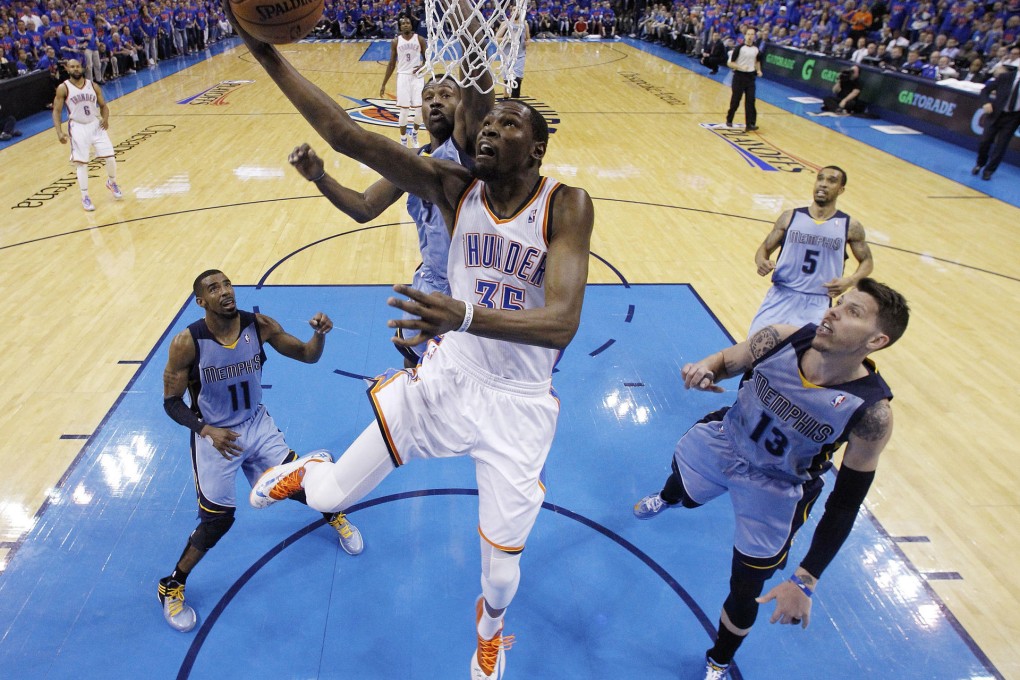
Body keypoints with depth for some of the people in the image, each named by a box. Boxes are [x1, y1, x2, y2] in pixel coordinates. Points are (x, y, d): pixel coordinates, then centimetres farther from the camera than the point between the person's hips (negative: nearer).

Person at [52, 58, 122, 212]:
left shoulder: (93, 86, 3)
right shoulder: (63, 88, -5)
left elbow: (103, 105, 11)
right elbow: (56, 111, -3)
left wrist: (105, 118, -11)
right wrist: (59, 132, -15)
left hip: (96, 125, 3)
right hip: (78, 128, -2)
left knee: (110, 158, -2)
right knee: (81, 163, -2)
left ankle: (112, 183, 29)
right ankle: (85, 197, 9)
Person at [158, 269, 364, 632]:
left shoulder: (260, 326, -15)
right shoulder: (187, 343, -23)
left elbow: (308, 355, -7)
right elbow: (171, 402, -14)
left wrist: (320, 334, -30)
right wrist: (208, 431, -30)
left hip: (257, 424, 3)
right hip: (213, 435, -3)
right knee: (218, 519, -1)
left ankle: (334, 515, 39)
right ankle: (171, 585, 26)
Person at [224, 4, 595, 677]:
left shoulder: (567, 205, -17)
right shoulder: (455, 187, -8)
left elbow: (562, 321, -31)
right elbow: (345, 134, -16)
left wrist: (467, 315, -46)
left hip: (518, 402, -2)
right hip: (445, 378, 2)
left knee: (501, 567, 12)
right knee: (330, 494, 6)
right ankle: (304, 469, 48)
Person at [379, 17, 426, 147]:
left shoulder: (419, 39, 3)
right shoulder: (396, 42, 4)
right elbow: (392, 64, 8)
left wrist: (422, 67, -17)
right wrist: (383, 84, 5)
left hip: (417, 76, 0)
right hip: (403, 76, 0)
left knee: (419, 109, -4)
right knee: (404, 111, -5)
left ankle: (414, 134, 25)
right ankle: (403, 141, 9)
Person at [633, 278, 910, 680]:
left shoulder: (871, 412, -30)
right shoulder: (782, 339, -24)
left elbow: (844, 504, -21)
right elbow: (724, 362, -5)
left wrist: (805, 581, -22)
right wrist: (704, 370, -31)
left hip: (775, 494, -2)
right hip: (722, 441, 3)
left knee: (745, 594, 9)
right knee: (679, 491, 30)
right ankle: (665, 499, 73)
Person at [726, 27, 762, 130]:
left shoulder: (756, 49, 6)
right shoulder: (739, 48, -9)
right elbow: (730, 63, -11)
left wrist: (758, 70, 6)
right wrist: (741, 67, -24)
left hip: (751, 77, 4)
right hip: (739, 76, -4)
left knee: (750, 101, -2)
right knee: (735, 100, 4)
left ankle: (750, 124, -2)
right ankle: (729, 120, 24)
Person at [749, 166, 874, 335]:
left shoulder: (849, 226, 5)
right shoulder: (790, 217, 6)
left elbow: (867, 261, 14)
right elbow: (765, 248, 10)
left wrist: (851, 281, -7)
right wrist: (762, 262, -14)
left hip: (818, 302, 0)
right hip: (781, 294, 1)